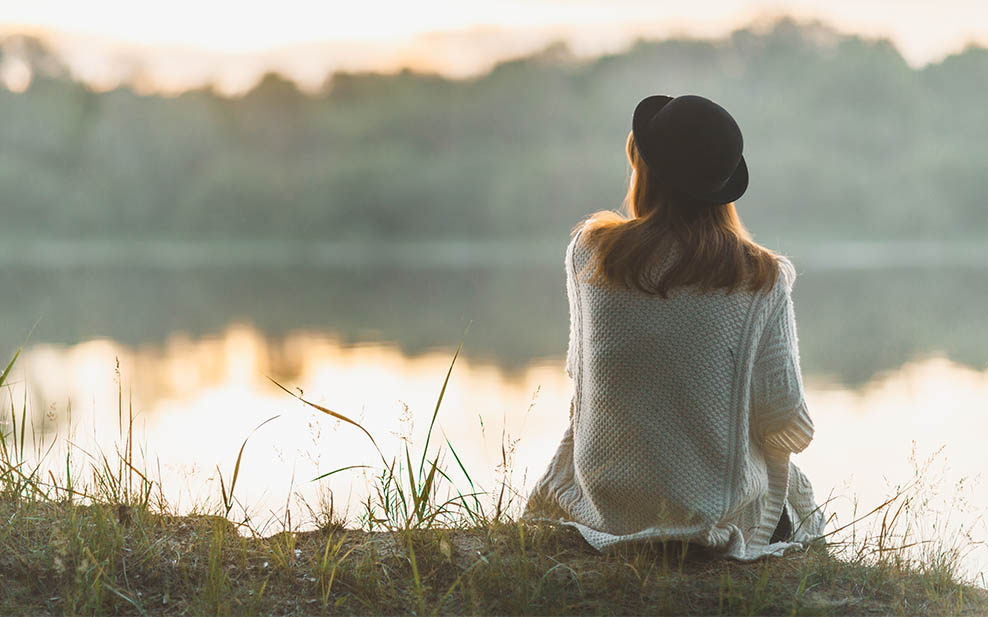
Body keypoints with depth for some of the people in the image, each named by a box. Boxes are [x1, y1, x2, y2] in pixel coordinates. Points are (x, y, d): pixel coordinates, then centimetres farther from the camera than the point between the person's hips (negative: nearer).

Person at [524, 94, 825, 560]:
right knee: (798, 493, 33)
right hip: (718, 509, 0)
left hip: (604, 500, 1)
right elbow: (785, 418, -10)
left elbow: (579, 368, 3)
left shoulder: (588, 252, -9)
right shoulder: (762, 280, -14)